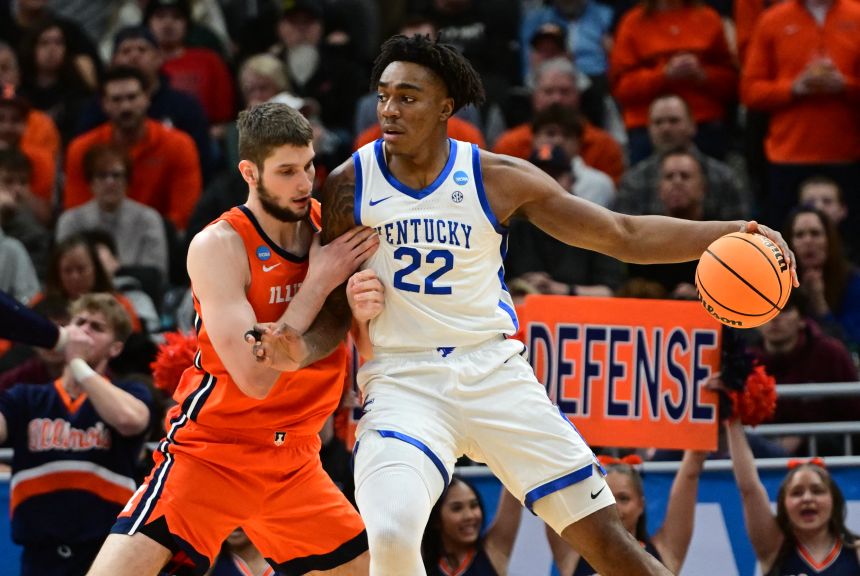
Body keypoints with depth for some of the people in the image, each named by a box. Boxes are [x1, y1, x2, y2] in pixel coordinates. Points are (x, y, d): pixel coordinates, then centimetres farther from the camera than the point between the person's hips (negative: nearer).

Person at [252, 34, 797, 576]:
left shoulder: (498, 179, 0)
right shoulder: (349, 185, -1)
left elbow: (625, 235, 3)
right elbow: (334, 310, 6)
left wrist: (730, 233, -9)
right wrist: (300, 350, -17)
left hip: (494, 371, 1)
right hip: (403, 383, -1)